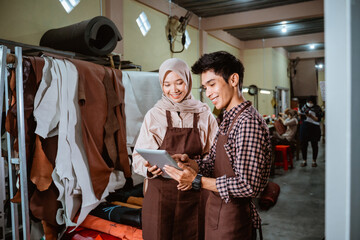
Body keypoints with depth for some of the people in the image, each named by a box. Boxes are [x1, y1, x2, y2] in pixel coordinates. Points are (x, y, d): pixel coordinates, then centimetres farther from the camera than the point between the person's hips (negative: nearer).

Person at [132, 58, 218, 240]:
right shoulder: (154, 115, 0)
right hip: (161, 193, 0)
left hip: (195, 195, 1)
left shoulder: (204, 114, 1)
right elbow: (138, 157, 1)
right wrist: (149, 168, -20)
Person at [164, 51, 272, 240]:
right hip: (216, 213, 8)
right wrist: (189, 162, -8)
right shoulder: (228, 120, 8)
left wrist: (197, 181, -23)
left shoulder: (248, 122, -23)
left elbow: (248, 185, -26)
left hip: (232, 222, -8)